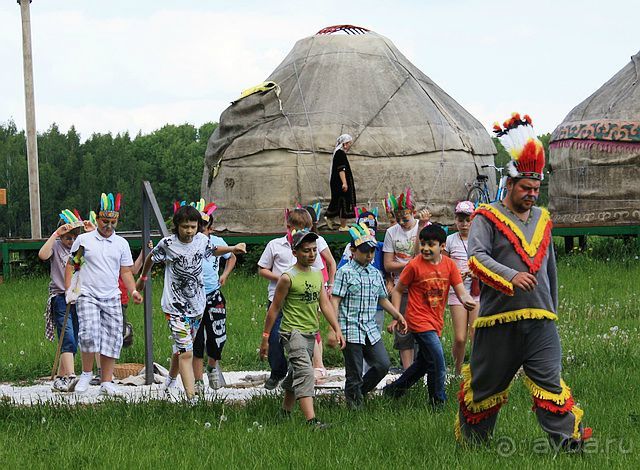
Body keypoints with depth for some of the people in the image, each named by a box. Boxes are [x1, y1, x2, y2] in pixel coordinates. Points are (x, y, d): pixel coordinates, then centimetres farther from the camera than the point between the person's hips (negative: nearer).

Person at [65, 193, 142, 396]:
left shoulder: (121, 244, 10)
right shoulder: (83, 240, 4)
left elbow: (125, 271, 12)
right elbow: (70, 265, 8)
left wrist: (133, 291, -4)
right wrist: (69, 289, -2)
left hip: (112, 298, 3)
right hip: (87, 295, -3)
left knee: (112, 339, 0)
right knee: (89, 332, -21)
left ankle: (106, 382, 8)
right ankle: (86, 373, -3)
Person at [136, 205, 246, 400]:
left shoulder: (202, 240, -2)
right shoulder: (167, 244, -14)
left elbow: (214, 250, 22)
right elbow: (150, 258, 7)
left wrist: (233, 249, 5)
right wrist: (143, 277, 23)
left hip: (197, 305, 5)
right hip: (175, 308, -5)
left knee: (181, 349, 20)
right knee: (186, 353, -15)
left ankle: (171, 382, 44)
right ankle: (192, 398, -20)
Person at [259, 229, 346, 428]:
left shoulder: (317, 275, 9)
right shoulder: (288, 278, -11)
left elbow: (325, 303, 11)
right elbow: (274, 308, -6)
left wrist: (337, 329, 2)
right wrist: (265, 338, -4)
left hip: (311, 333, 7)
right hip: (292, 332, -7)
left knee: (296, 375, 17)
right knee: (305, 372, -20)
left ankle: (285, 412, 33)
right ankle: (311, 420, -30)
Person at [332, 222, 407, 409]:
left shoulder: (375, 273, 13)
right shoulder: (345, 272, -6)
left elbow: (383, 299, 25)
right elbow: (335, 301, -10)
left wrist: (398, 316, 18)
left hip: (371, 330, 6)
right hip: (351, 330, -6)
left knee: (383, 364, 3)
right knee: (354, 374, -2)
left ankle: (358, 392, 22)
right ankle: (354, 402, 13)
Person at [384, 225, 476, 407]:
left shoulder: (449, 265, 0)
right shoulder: (414, 265, -11)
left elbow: (460, 290, -4)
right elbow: (397, 291, -2)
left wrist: (467, 300, -28)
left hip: (436, 322, 6)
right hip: (419, 321, -6)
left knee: (424, 363, 19)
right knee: (437, 363, -14)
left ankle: (394, 389, 37)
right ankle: (438, 403, 0)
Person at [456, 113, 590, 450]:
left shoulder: (542, 219, 17)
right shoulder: (487, 217, -2)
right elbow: (477, 257, -17)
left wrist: (553, 306, 29)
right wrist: (511, 277, -30)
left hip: (540, 319, 4)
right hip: (499, 318, -4)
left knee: (549, 380, -6)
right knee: (487, 383, 7)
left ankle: (569, 441, -11)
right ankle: (470, 439, 23)